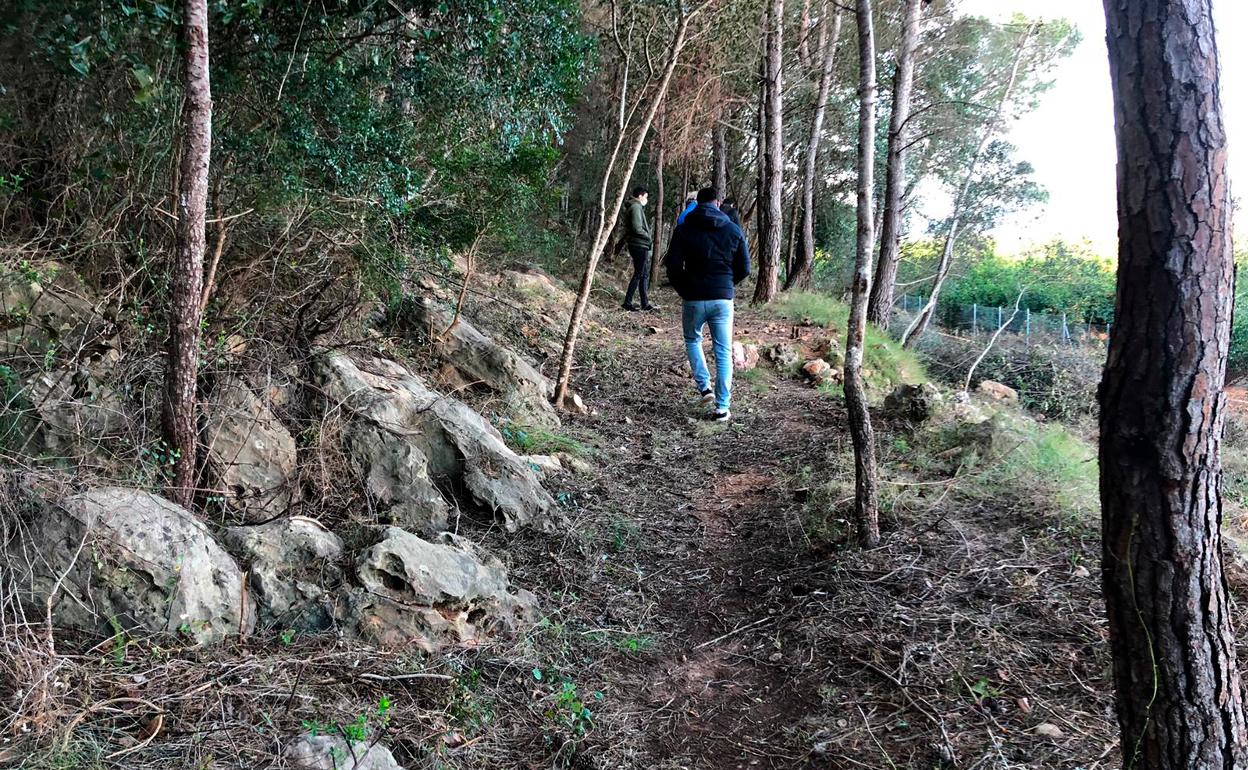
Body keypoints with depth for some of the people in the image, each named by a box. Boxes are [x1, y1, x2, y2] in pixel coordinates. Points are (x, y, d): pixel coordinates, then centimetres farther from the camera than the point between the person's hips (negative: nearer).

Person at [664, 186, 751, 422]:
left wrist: (683, 290, 10)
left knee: (692, 340, 25)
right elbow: (744, 268, 4)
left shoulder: (684, 229, -1)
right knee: (724, 353, 5)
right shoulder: (733, 230, 3)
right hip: (724, 298, 1)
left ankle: (704, 387, 12)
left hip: (694, 298, -1)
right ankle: (722, 408, 3)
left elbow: (673, 266, -5)